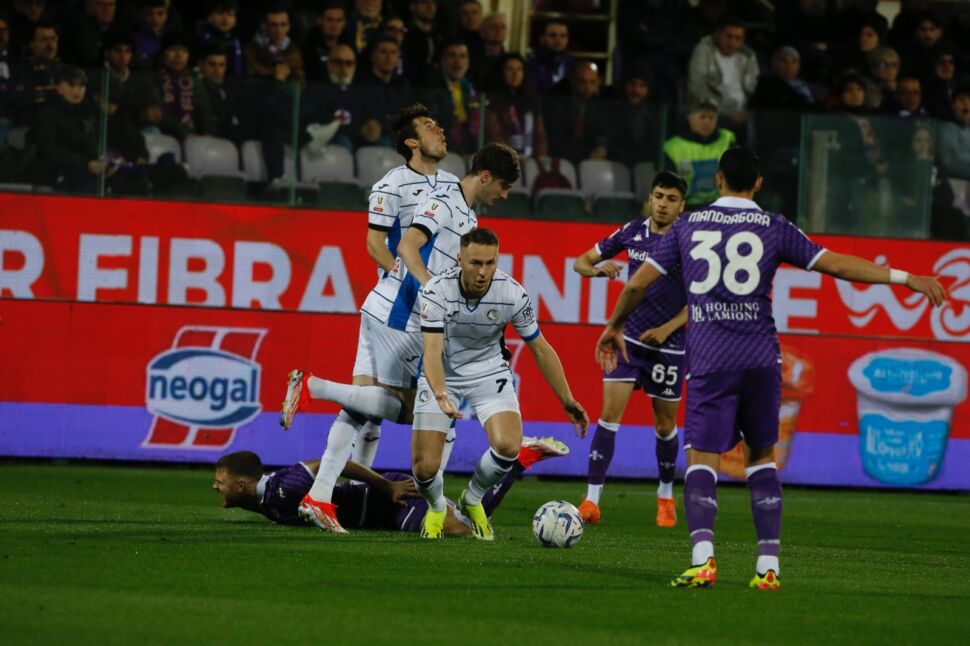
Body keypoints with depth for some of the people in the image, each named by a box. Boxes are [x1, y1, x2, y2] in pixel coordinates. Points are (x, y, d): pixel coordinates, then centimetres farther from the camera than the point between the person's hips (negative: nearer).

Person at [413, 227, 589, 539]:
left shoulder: (512, 293, -20)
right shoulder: (436, 291, -26)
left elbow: (540, 349, -6)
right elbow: (432, 351, -34)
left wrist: (567, 400, -4)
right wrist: (441, 396, -52)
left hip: (489, 372, 1)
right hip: (442, 376, -1)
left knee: (508, 447, -25)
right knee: (424, 468, -13)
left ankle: (473, 499, 9)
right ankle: (436, 508, 26)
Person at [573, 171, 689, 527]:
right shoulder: (632, 232, 0)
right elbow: (581, 262, 7)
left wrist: (667, 329, -17)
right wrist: (599, 269, -16)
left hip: (669, 345, -1)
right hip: (628, 337, 1)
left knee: (665, 424, 9)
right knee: (610, 412, -12)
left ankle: (666, 497, 31)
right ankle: (592, 500, -12)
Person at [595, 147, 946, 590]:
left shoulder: (688, 226, 9)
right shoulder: (774, 228, 6)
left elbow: (637, 284, 11)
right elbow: (837, 265, 4)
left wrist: (615, 326, 28)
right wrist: (905, 278, 10)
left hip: (709, 362, -1)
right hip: (761, 361, 1)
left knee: (702, 461, -3)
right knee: (761, 457, 15)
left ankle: (702, 557, -26)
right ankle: (768, 566, 7)